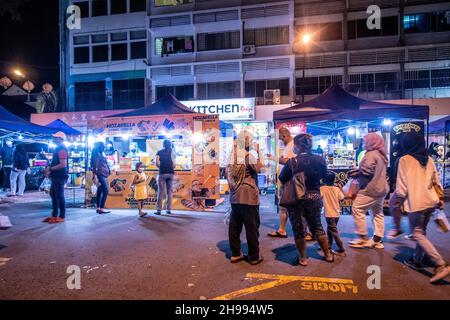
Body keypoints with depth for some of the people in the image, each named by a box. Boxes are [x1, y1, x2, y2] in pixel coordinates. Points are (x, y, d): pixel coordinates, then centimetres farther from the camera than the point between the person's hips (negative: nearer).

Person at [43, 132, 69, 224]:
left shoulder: (61, 149, -16)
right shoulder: (58, 149, 17)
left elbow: (63, 164, -25)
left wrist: (50, 169, -17)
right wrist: (50, 169, 13)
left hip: (60, 177, -11)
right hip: (55, 176, 11)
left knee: (60, 196, -4)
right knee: (53, 195, 15)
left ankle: (61, 217, 4)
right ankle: (54, 215, 24)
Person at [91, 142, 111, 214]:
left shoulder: (101, 155, 17)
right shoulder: (97, 155, -10)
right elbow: (94, 166, -16)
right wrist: (95, 177, -21)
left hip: (103, 175, 9)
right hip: (100, 175, -9)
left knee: (100, 191, 9)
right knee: (106, 191, -12)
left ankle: (98, 208, 13)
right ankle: (101, 208, -12)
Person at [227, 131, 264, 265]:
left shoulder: (232, 156, 9)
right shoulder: (248, 155, -11)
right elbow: (259, 167, -18)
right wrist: (258, 152, -11)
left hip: (234, 196, 7)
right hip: (248, 196, -7)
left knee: (234, 226, 11)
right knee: (252, 227, 3)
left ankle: (235, 254, 20)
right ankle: (254, 256, 11)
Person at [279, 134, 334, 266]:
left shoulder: (292, 162, -17)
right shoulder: (320, 160, -6)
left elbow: (282, 179, -8)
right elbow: (323, 176, 10)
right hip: (314, 197, 4)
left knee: (299, 229, 10)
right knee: (317, 226, 20)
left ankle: (303, 258, 21)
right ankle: (328, 255, 31)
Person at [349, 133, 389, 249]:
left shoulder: (371, 154, -16)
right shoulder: (381, 155, 15)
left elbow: (366, 171, -23)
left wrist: (356, 174, -4)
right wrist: (358, 172, 11)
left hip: (371, 189, -11)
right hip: (381, 188, 11)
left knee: (357, 210, -5)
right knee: (378, 213, 12)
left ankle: (363, 238, 0)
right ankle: (377, 240, 17)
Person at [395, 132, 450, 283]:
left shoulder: (404, 160, -10)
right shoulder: (429, 159, 8)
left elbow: (402, 184, -11)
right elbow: (436, 181, 13)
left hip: (416, 202, -7)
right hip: (431, 201, 7)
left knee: (418, 234, 0)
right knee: (421, 232, 18)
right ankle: (417, 261, 27)